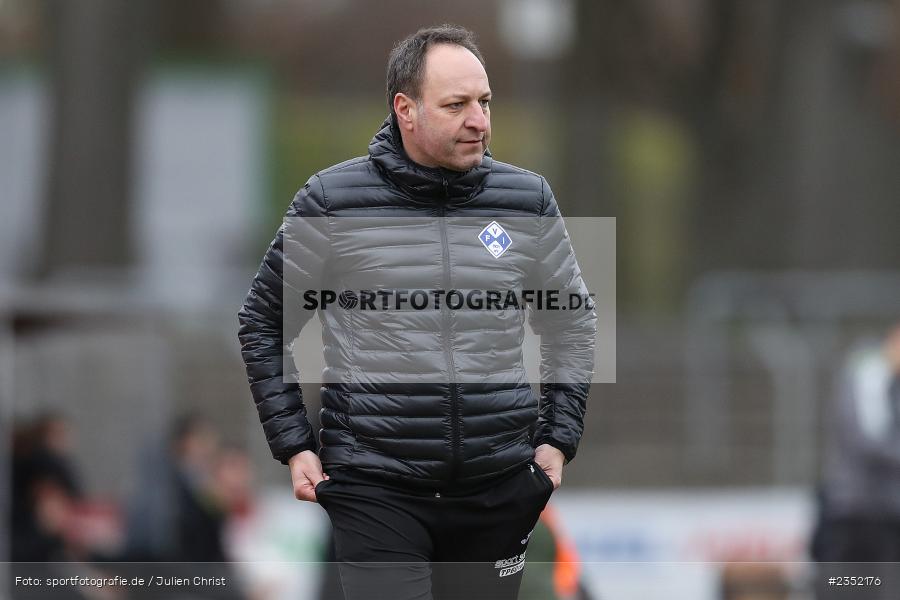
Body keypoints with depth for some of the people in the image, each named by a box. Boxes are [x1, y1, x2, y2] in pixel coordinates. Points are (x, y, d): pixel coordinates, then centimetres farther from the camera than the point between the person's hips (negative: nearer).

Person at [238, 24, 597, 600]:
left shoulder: (528, 200, 6)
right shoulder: (332, 201, -2)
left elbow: (573, 323, 19)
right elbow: (264, 323, 9)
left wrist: (557, 440, 11)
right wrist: (294, 445, 3)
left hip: (500, 485, 3)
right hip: (376, 486, -3)